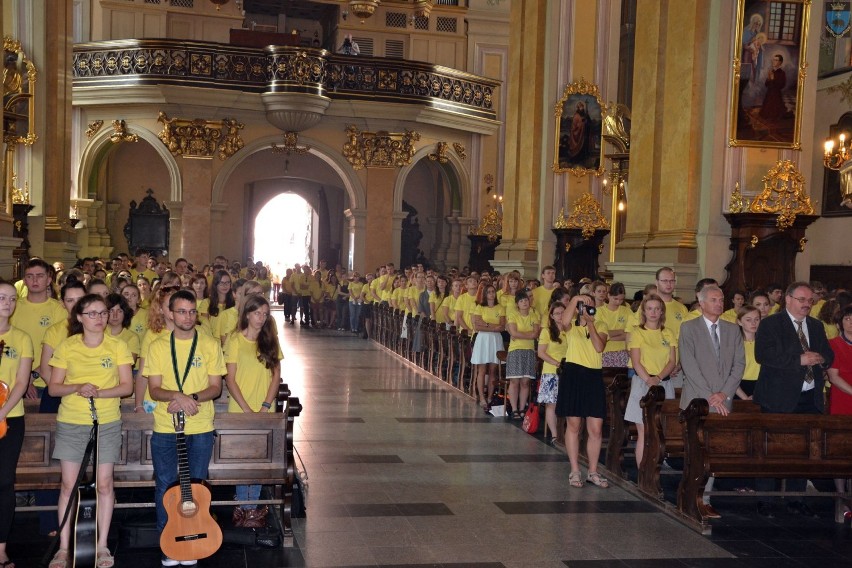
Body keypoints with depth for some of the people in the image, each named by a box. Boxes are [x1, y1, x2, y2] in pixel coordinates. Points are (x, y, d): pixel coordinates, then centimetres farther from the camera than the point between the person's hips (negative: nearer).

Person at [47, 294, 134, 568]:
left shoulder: (117, 346, -2)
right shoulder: (67, 347, -1)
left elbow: (127, 386, -5)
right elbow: (53, 387, -1)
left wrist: (98, 393, -21)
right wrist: (78, 387, -20)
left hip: (107, 422, 0)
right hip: (70, 423, 0)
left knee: (104, 483, 3)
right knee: (68, 485, 2)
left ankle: (103, 546, 14)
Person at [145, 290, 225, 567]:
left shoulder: (210, 345, 2)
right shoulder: (158, 347, 2)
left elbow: (215, 388, 0)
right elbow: (154, 390, -3)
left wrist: (191, 398, -19)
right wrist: (178, 396, -22)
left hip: (200, 429, 0)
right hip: (165, 428, 0)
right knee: (165, 486, 4)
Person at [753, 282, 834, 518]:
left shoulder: (816, 326, 16)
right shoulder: (770, 324, -5)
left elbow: (829, 355, 17)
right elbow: (762, 355, -18)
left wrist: (821, 358, -8)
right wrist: (799, 360, -21)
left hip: (810, 399, 6)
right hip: (780, 400, -6)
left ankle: (796, 499, 21)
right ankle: (764, 500, 9)